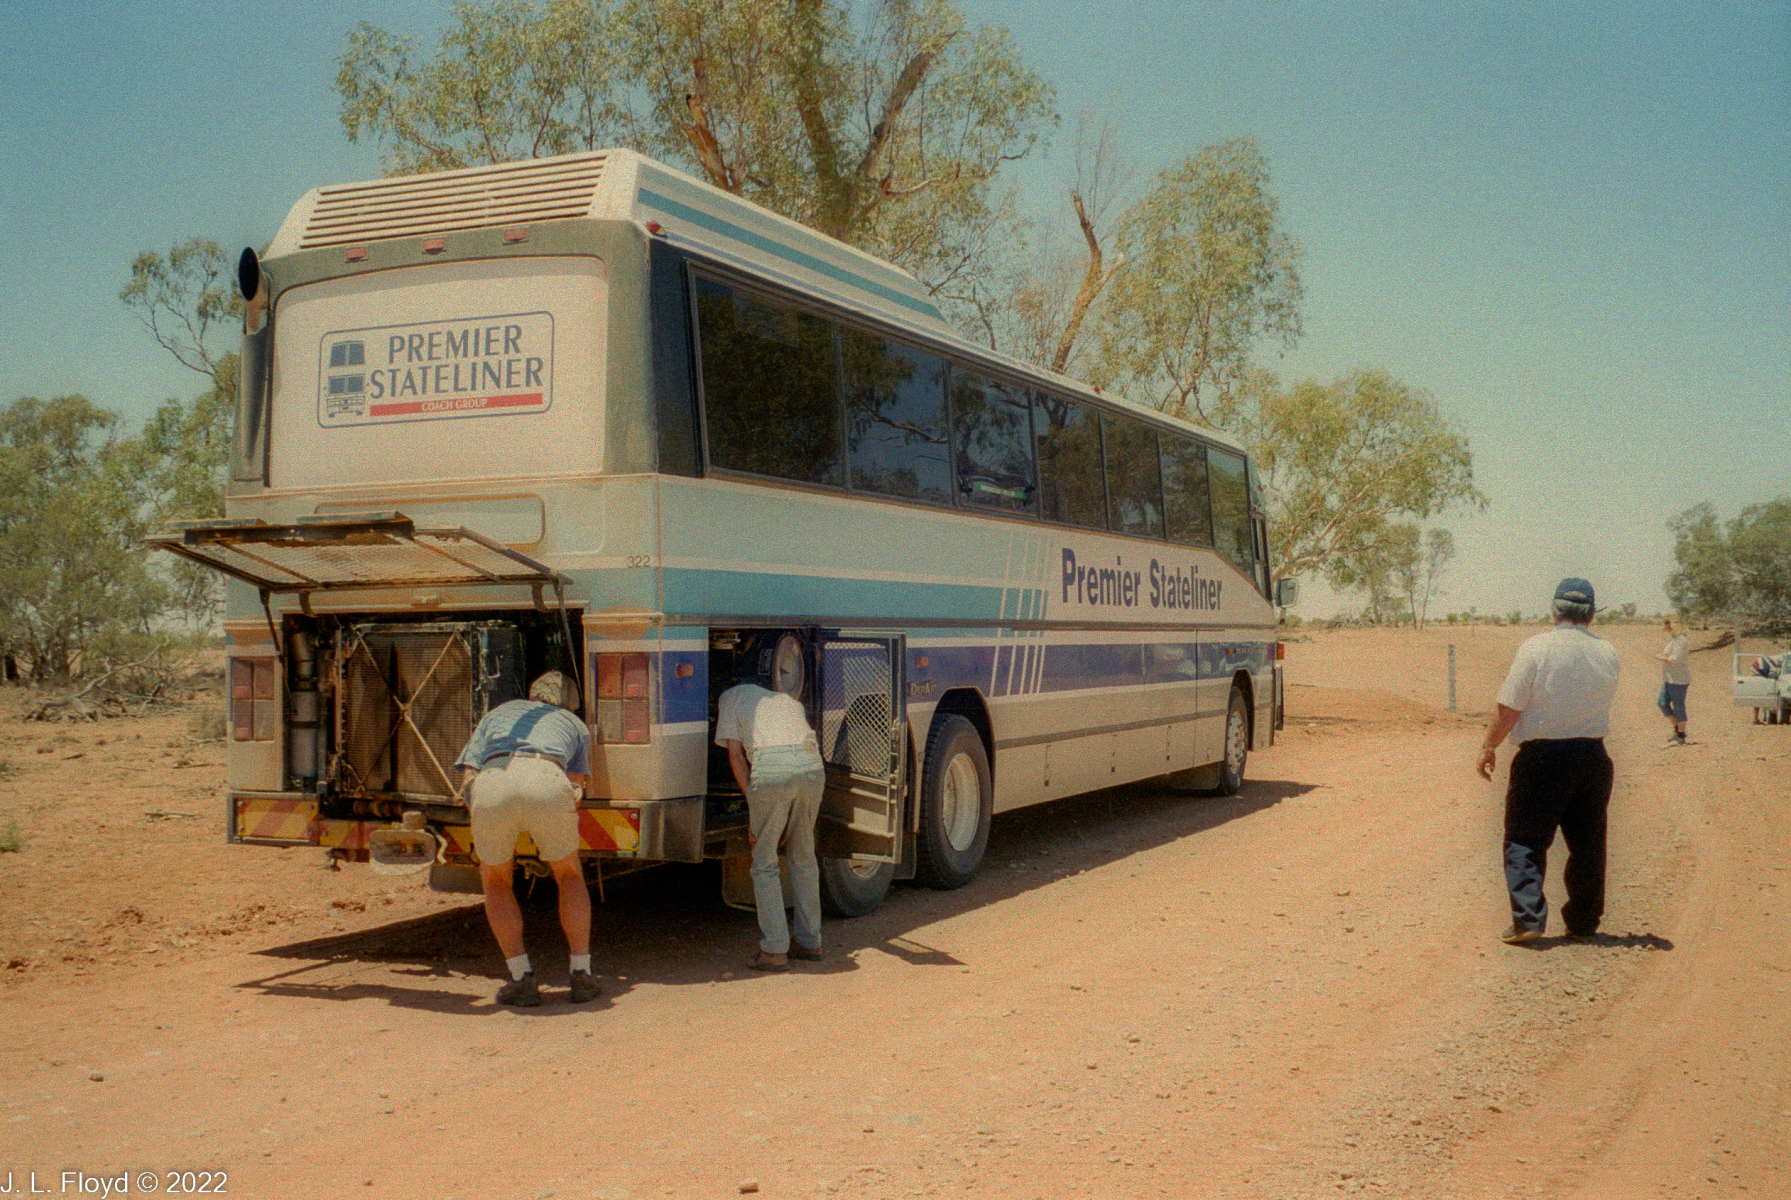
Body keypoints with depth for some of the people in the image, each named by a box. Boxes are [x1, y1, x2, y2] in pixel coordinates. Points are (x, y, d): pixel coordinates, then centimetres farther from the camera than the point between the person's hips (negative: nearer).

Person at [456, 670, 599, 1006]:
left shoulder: (499, 713, 39)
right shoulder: (575, 725, 37)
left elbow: (468, 774, 28)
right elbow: (575, 790, 32)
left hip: (492, 786, 1)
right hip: (547, 783, 0)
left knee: (496, 881, 25)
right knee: (570, 876, 25)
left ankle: (522, 979, 16)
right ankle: (581, 975, 20)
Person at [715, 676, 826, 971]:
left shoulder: (732, 696, 25)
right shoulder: (790, 701, 37)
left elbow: (735, 754, 14)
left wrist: (753, 810, 13)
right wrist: (788, 820, 32)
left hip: (771, 769, -4)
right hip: (812, 768, 5)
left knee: (764, 862, 8)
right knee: (803, 856, 20)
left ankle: (775, 950, 6)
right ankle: (810, 941, 27)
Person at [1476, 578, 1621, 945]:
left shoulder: (1536, 649, -12)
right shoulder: (1608, 653, 1)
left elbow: (1509, 708, -12)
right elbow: (1604, 697, 15)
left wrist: (1489, 747, -1)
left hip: (1542, 756, -4)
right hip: (1593, 755, 4)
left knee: (1525, 839, 3)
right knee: (1588, 842, 14)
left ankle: (1528, 918, -7)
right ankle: (1584, 922, 22)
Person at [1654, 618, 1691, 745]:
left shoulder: (1680, 640, -17)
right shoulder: (1672, 640, 14)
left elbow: (1675, 659, -24)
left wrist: (1660, 657, -13)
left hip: (1678, 680, -10)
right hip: (1669, 679, 10)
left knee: (1678, 706, -2)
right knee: (1662, 703, 8)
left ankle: (1681, 736, 7)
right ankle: (1677, 728, 19)